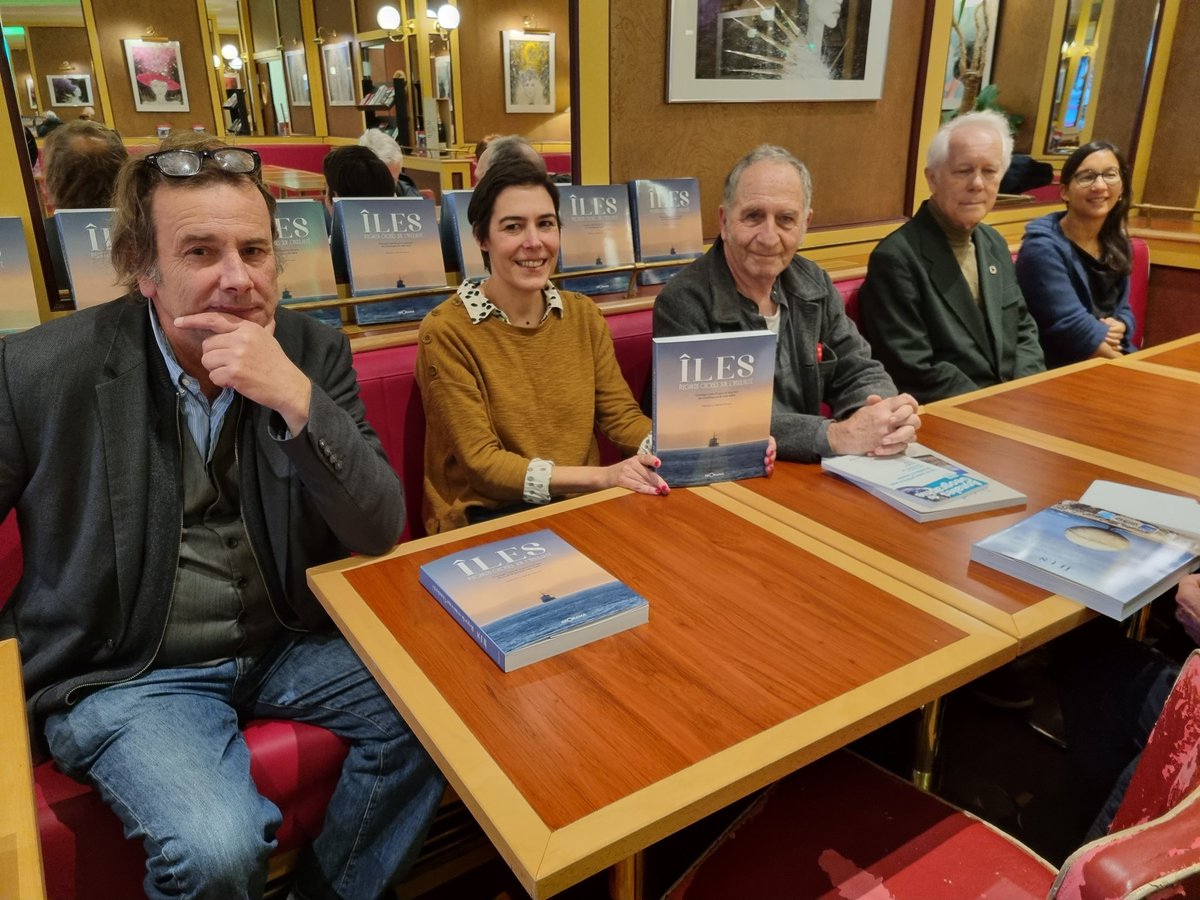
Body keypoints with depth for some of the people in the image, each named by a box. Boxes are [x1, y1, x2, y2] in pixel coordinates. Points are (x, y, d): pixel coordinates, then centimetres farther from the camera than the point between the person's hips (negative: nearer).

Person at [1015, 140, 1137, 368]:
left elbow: (1122, 309, 15)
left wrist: (1119, 328, -9)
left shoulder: (1116, 243, 9)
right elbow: (1071, 328, -20)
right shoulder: (1043, 247, -16)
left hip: (1115, 361, 7)